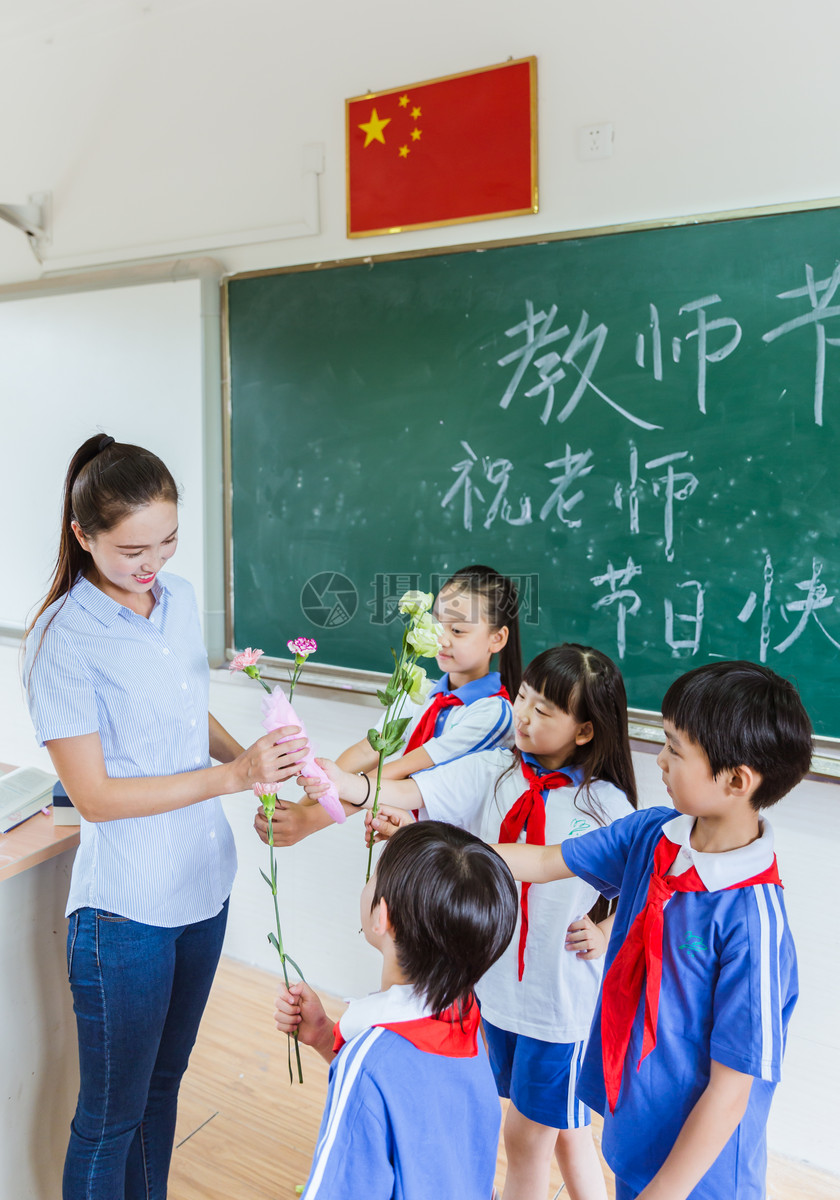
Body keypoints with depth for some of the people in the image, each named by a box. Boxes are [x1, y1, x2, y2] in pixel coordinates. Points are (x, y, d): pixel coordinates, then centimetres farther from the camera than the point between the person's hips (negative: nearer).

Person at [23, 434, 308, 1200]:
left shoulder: (180, 598, 0)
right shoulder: (63, 640, -19)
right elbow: (94, 796, -19)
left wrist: (252, 759, -3)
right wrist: (231, 777, -23)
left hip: (205, 883, 6)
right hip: (125, 909, -6)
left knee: (164, 1083, 25)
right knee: (112, 1113, 14)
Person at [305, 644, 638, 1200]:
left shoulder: (608, 806, -17)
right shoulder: (493, 772, -9)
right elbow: (410, 792, -20)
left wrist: (605, 933, -15)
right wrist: (345, 783, -35)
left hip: (562, 998, -4)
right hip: (497, 982, 4)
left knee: (530, 1135, 15)